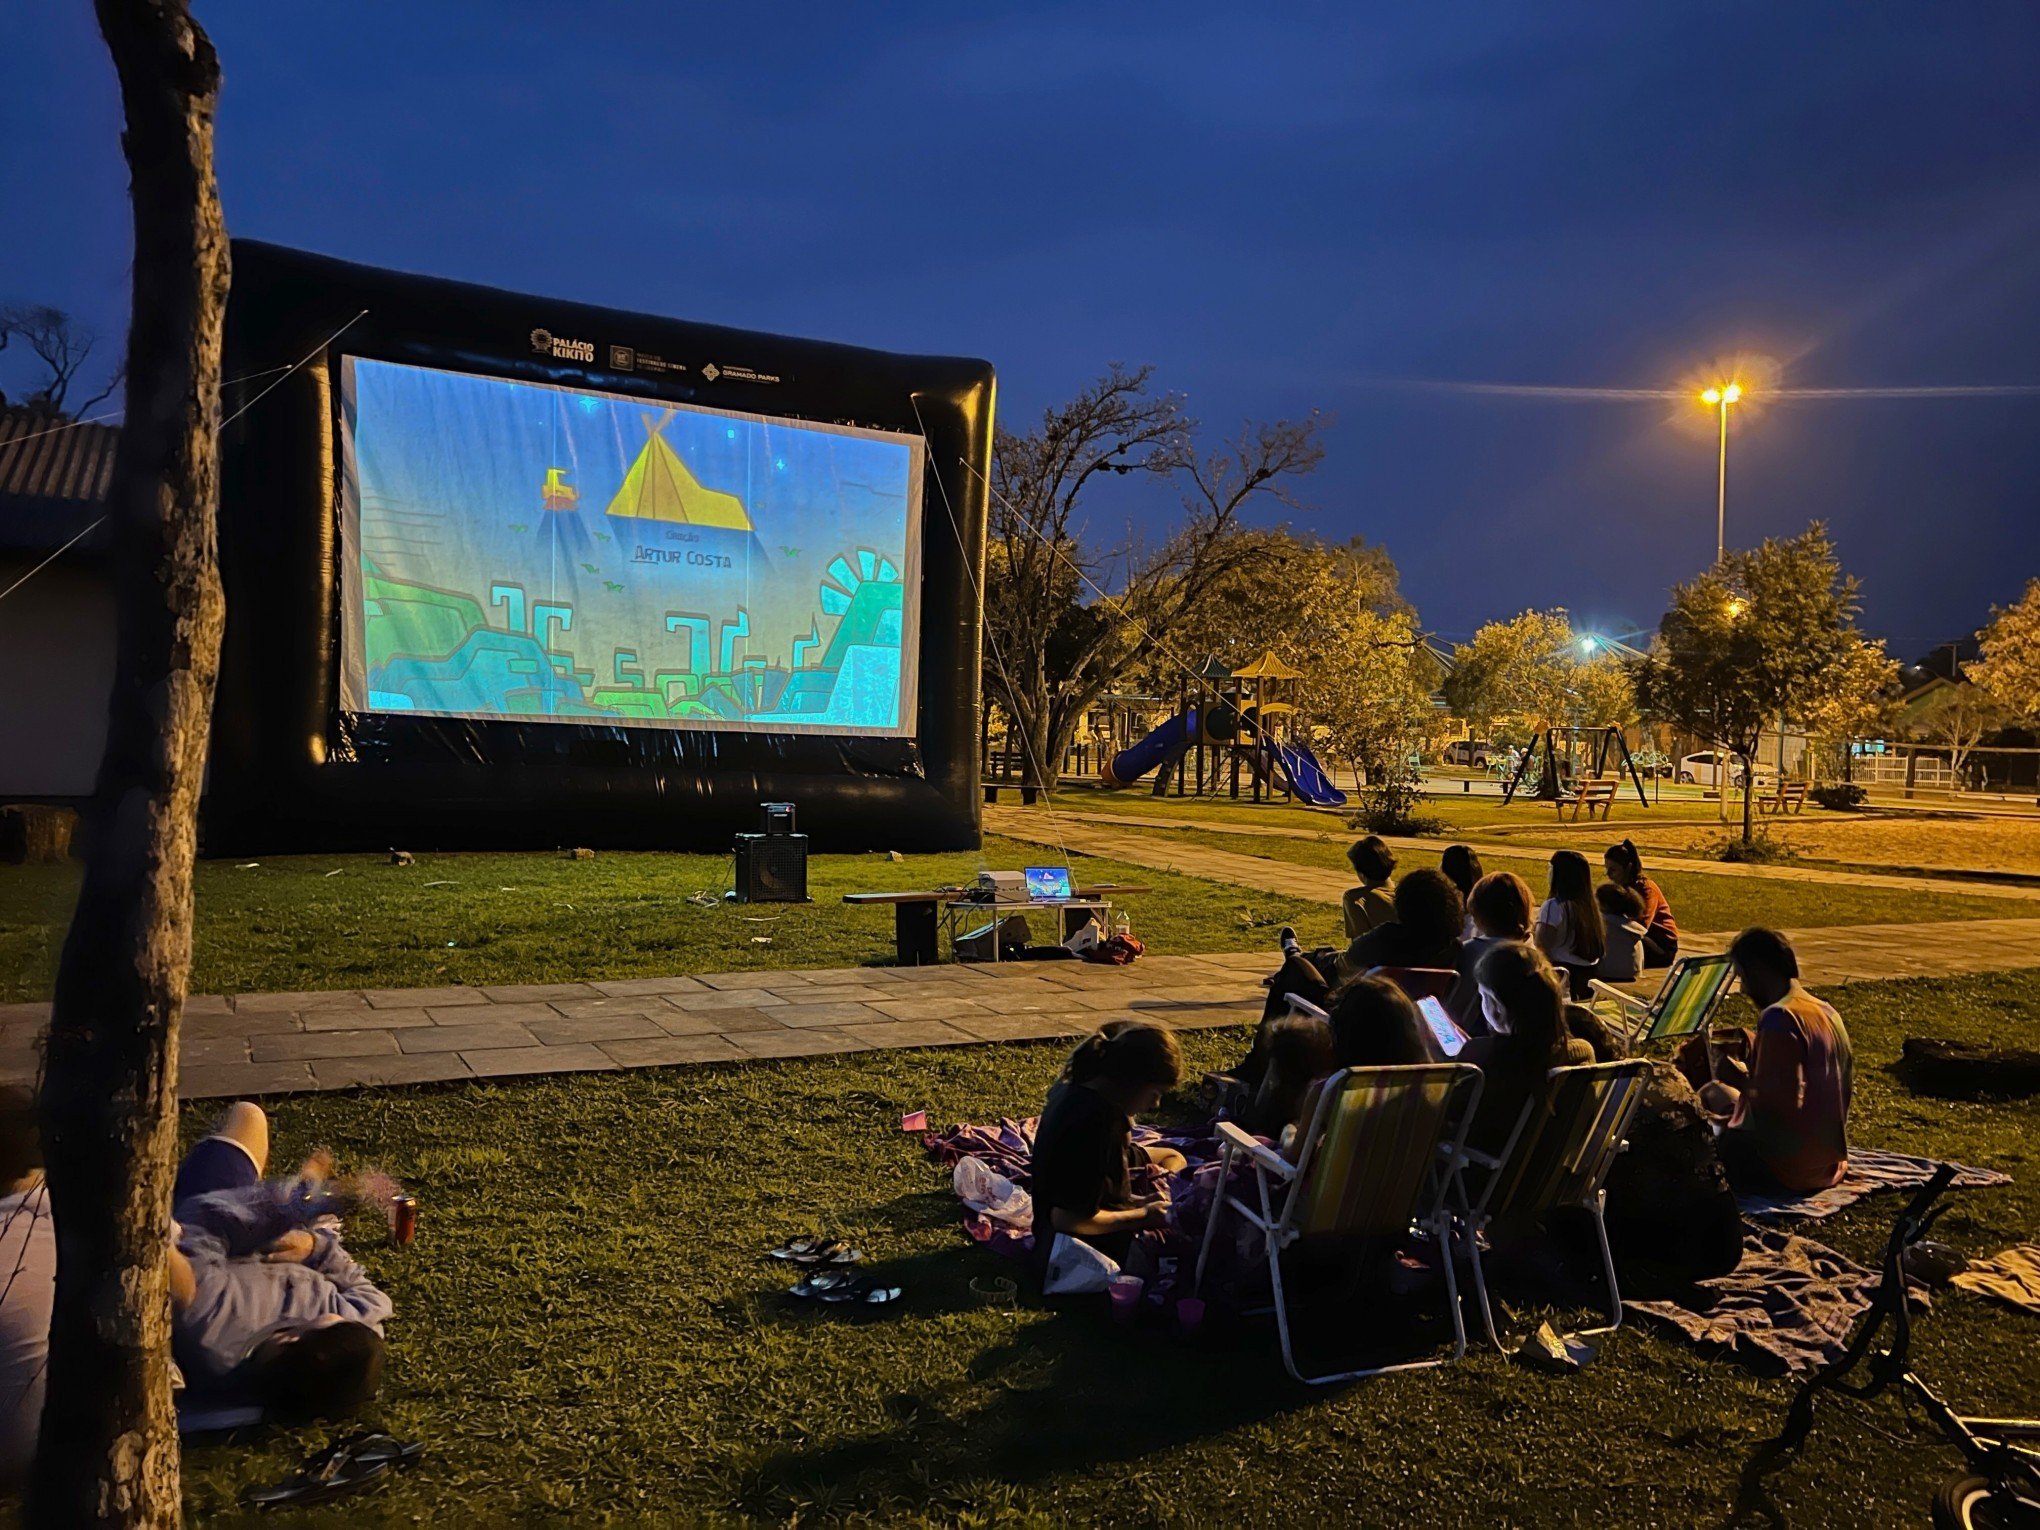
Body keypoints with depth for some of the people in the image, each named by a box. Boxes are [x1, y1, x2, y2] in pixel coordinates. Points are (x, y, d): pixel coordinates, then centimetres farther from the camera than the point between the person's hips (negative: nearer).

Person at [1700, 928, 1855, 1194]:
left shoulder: (1779, 1018, -21)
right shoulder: (1826, 1012, 7)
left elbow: (1781, 1103, -28)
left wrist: (1738, 1079, -11)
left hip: (1787, 1168, -10)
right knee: (1712, 1092, 20)